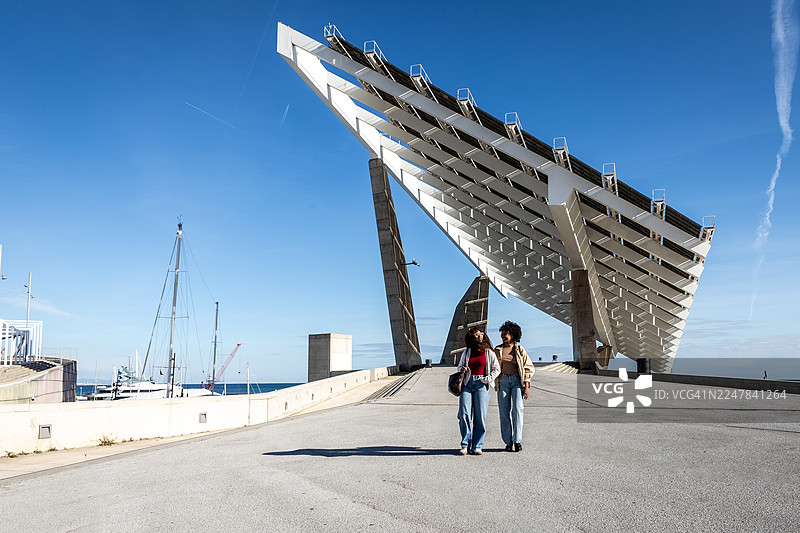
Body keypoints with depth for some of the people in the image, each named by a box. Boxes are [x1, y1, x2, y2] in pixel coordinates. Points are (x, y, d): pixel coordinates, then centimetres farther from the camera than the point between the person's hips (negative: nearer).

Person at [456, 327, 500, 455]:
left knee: (480, 416, -3)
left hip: (481, 385, -1)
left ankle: (477, 446, 4)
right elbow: (460, 366, 24)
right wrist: (461, 370, 1)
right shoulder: (466, 352, 13)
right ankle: (465, 445, 3)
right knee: (464, 414, -7)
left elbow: (496, 369, 8)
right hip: (467, 383, 2)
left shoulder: (488, 352, 7)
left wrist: (487, 379, -4)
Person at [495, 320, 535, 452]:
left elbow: (529, 368, 6)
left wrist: (527, 387, -3)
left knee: (517, 408, -15)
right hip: (503, 381, 2)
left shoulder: (519, 350, 8)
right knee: (504, 411, -3)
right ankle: (508, 442, 3)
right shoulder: (498, 350, 13)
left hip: (517, 380, -2)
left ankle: (517, 440, -11)